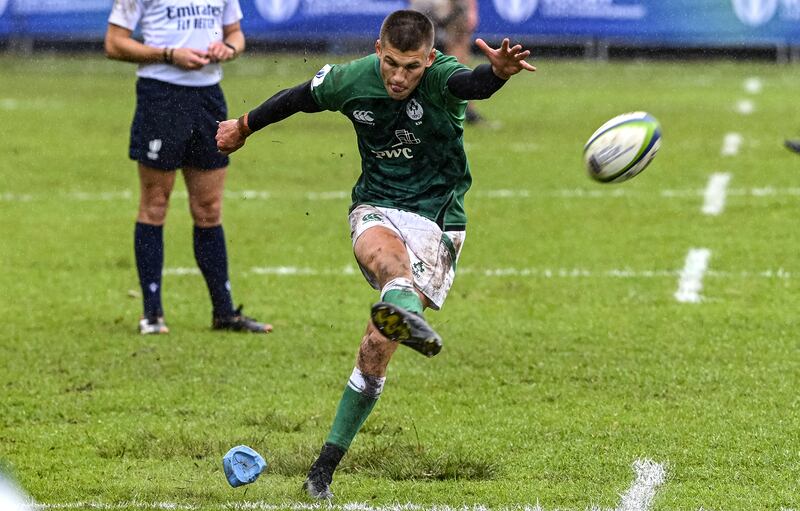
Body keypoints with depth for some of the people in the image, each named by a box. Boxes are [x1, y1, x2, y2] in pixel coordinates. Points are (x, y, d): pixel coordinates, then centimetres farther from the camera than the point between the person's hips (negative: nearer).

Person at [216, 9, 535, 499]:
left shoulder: (441, 78, -17)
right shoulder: (351, 79, -5)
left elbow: (472, 83, -41)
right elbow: (299, 98, 15)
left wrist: (498, 71, -66)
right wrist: (245, 126, 32)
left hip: (436, 221, -2)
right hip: (376, 207, 2)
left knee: (378, 346, -9)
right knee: (383, 251, -38)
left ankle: (328, 462, 3)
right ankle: (402, 306, -74)